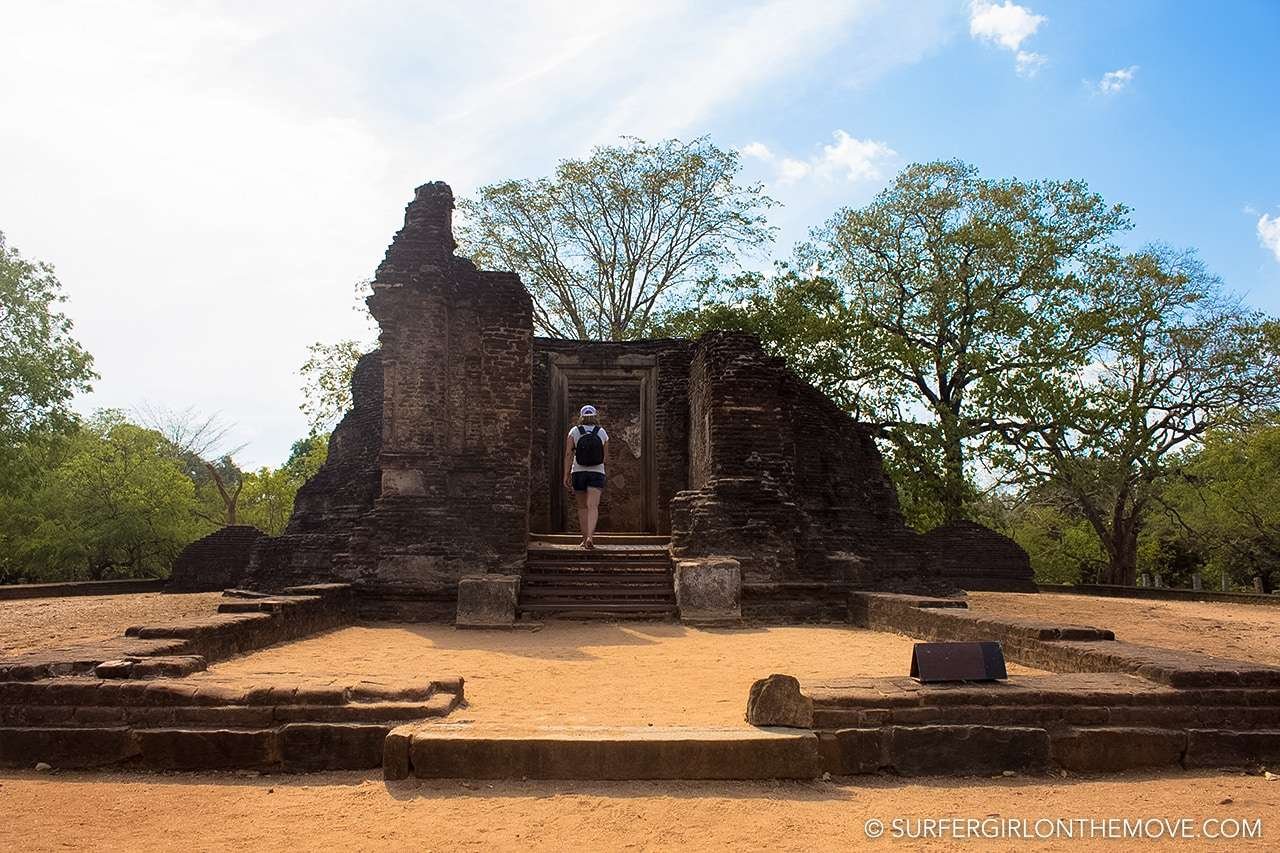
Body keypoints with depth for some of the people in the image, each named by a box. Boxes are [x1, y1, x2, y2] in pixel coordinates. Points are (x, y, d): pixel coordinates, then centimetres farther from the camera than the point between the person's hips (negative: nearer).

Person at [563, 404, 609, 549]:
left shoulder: (574, 431, 0)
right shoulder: (602, 432, 3)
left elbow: (568, 454, -8)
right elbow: (606, 458, 7)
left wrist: (566, 475, -7)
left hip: (578, 472, 1)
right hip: (597, 473, -1)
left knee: (582, 507, 14)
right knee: (593, 506, -10)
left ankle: (585, 538, 17)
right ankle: (590, 536, -28)